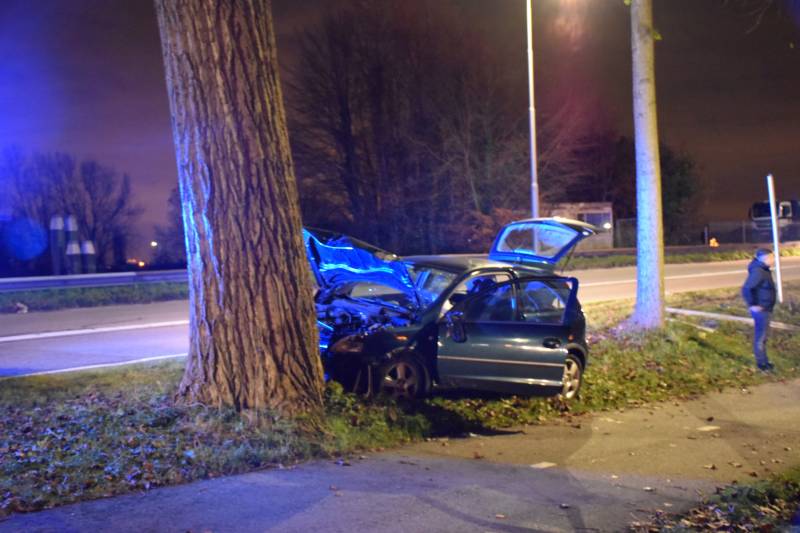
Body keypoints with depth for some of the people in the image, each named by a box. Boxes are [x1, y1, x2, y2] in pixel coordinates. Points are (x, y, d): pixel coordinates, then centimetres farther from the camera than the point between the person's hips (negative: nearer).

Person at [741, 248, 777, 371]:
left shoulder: (763, 269, 7)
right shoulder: (758, 272, -24)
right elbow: (746, 289, -30)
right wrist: (752, 305, -24)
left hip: (764, 309, 10)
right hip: (760, 309, -10)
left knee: (763, 335, 19)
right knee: (760, 336, 2)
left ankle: (763, 360, 31)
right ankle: (761, 362, 14)